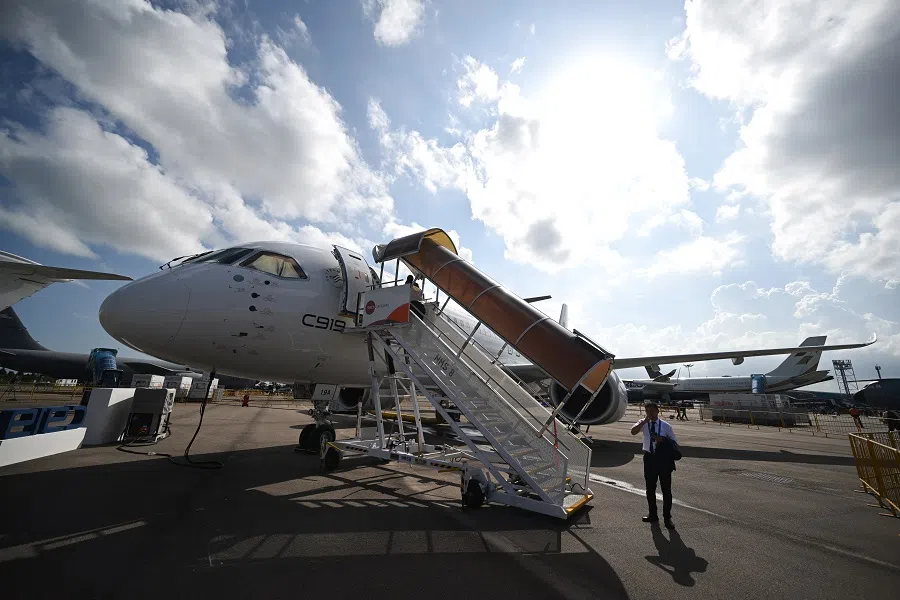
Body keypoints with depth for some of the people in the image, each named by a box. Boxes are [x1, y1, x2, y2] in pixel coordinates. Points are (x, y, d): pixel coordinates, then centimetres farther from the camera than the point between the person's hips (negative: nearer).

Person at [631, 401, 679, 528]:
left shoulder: (666, 426, -4)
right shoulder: (643, 423, -4)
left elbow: (674, 442, 4)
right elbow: (633, 432, -22)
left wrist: (663, 440, -15)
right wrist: (645, 420, -25)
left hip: (663, 459, -1)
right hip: (650, 458, 1)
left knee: (666, 489, 8)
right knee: (650, 489, 14)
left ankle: (667, 518, 24)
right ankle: (652, 515, 31)